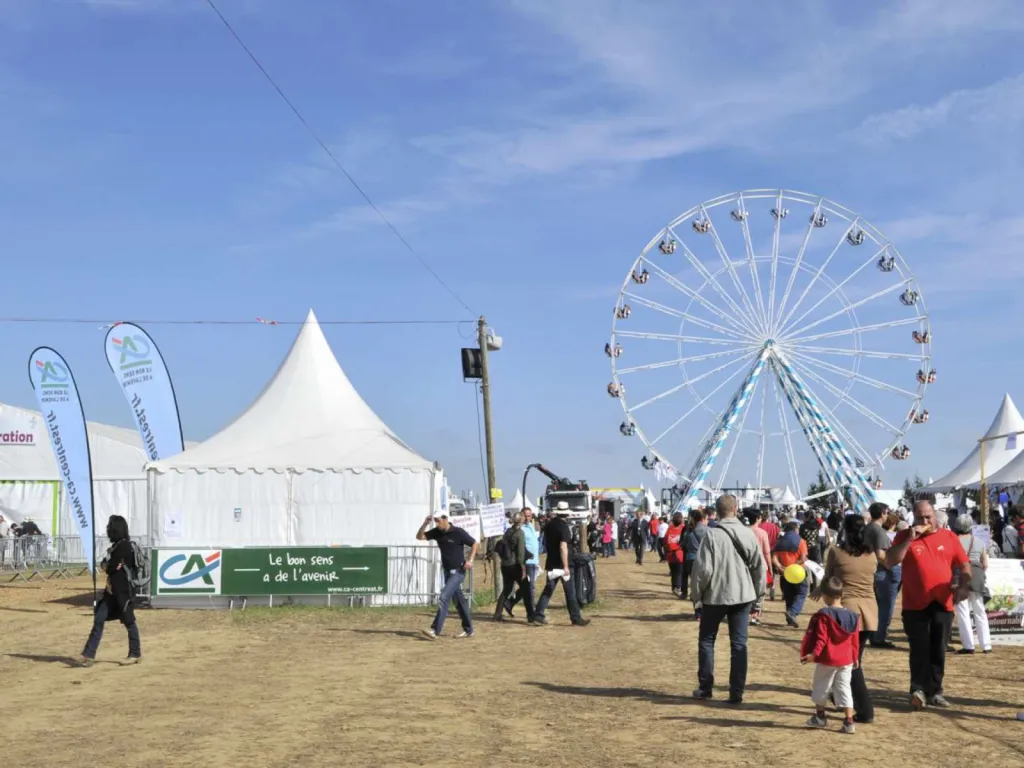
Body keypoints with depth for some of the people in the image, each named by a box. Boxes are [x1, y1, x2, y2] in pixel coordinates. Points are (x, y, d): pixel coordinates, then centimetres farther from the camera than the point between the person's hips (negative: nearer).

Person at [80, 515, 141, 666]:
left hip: (123, 591, -9)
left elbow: (111, 568, -17)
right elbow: (104, 564, 13)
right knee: (99, 619, 3)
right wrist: (107, 566, -7)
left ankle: (135, 654, 13)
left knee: (129, 621, 1)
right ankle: (89, 655, 2)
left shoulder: (124, 545, -15)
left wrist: (106, 567, 3)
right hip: (112, 589, 9)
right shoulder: (116, 545, 14)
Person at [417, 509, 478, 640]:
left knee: (443, 598, -16)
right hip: (447, 571, 7)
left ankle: (435, 630, -19)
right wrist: (425, 524, -12)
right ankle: (468, 629, 24)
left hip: (458, 571, -7)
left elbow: (474, 543, -6)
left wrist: (470, 560, -15)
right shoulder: (437, 532, 1)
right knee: (458, 600, 14)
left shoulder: (458, 532, -15)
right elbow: (419, 537, 2)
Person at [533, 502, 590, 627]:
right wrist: (566, 566, -22)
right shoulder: (563, 526, -16)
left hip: (551, 563, 7)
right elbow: (563, 547, -23)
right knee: (570, 592, 1)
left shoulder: (549, 525, 7)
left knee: (548, 590, 10)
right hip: (561, 564, -7)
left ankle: (538, 616, 5)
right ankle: (576, 619, 5)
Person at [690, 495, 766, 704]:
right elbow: (759, 568, 5)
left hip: (715, 596, -3)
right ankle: (737, 692, 6)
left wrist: (696, 594, 1)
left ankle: (705, 687, 16)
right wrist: (758, 599, 14)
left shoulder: (712, 534, -12)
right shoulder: (748, 534, 1)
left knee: (706, 640, 13)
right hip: (743, 596, 3)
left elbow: (703, 568, -14)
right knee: (739, 644, 7)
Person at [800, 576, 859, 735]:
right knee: (844, 689, 7)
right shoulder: (852, 616, 3)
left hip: (827, 659, -5)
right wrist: (855, 658, 19)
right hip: (846, 660, 5)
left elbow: (821, 638, -18)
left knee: (821, 688, 13)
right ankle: (849, 721, 0)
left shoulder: (824, 615, -14)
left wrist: (814, 654, -18)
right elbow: (854, 640, 10)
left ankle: (820, 716, 27)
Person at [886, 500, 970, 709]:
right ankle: (918, 690, -10)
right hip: (915, 605, -2)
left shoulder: (949, 537, 7)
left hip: (942, 604, 2)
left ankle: (935, 692, 16)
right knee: (919, 649, -7)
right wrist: (909, 539, -16)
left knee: (938, 650, 8)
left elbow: (964, 564, 11)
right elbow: (890, 562, -9)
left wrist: (964, 584, -7)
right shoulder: (905, 536, 2)